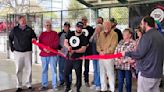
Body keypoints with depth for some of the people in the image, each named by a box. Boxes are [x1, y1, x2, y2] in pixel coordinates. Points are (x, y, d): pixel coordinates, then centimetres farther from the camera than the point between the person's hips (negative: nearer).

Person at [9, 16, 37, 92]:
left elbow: (34, 37, 11)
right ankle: (19, 86, 12)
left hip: (28, 52, 0)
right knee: (18, 70, 3)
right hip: (18, 52, 0)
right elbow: (10, 39, 13)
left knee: (28, 69, 2)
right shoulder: (14, 29, 3)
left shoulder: (29, 29, 3)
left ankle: (28, 84, 15)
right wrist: (12, 48, 6)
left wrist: (34, 39, -12)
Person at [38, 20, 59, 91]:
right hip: (44, 54, 3)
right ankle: (44, 85, 17)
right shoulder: (42, 34, 13)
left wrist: (50, 47, -18)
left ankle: (54, 86, 4)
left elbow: (56, 43, -4)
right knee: (44, 70, 8)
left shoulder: (54, 33, 6)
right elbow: (39, 43, 5)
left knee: (53, 70, -3)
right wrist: (44, 49, -13)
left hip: (53, 54, -3)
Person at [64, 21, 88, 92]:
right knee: (66, 73, 11)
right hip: (69, 57, 4)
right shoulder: (70, 34, 5)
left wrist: (74, 51, -26)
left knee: (78, 74, 2)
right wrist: (68, 47, -22)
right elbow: (65, 42, 1)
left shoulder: (84, 38, -7)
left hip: (78, 59, -3)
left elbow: (83, 49, -12)